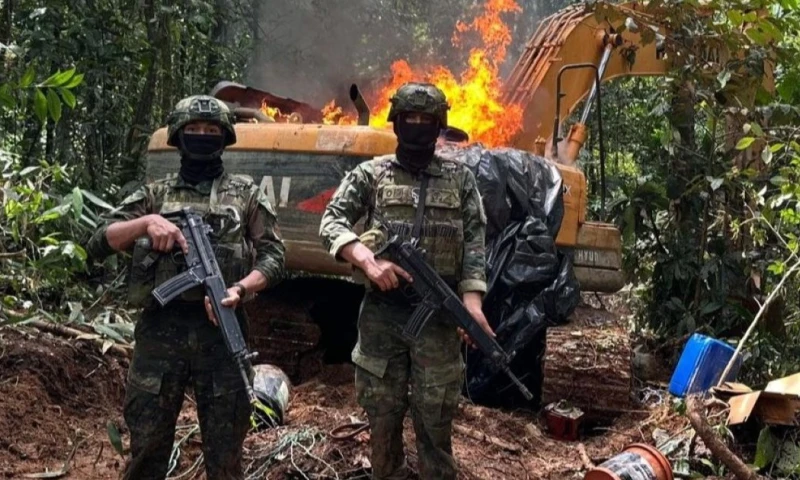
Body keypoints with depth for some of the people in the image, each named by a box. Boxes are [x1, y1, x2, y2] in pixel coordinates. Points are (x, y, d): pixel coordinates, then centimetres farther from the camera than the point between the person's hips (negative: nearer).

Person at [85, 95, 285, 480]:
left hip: (222, 330, 0)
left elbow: (274, 257, 5)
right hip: (160, 330, 1)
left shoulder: (245, 193, 12)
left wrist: (241, 289, -14)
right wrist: (146, 222, -13)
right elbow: (98, 245, 4)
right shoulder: (154, 195, 13)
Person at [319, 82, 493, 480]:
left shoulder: (460, 178, 9)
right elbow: (331, 222, -2)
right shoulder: (370, 174, 6)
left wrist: (472, 299, -12)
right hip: (381, 313, 0)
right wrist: (367, 260, -20)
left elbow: (474, 242, 3)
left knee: (435, 418, 4)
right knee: (382, 415, 9)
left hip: (439, 315, 0)